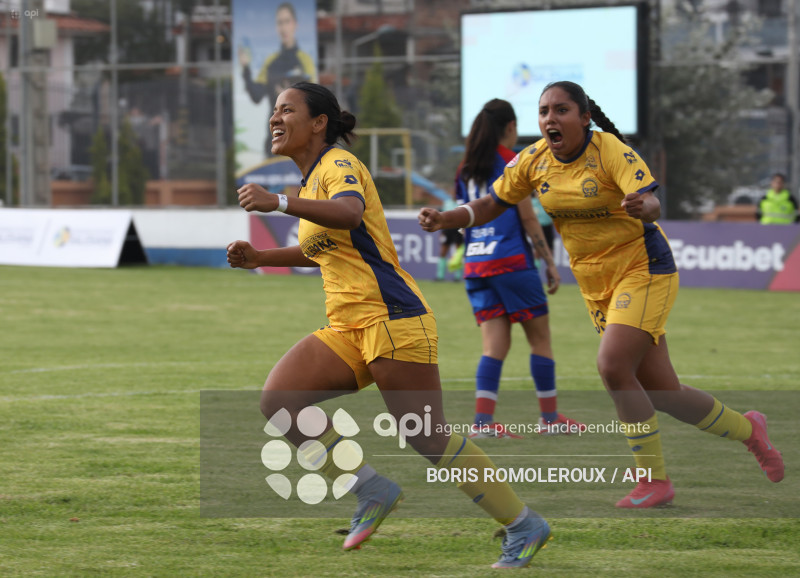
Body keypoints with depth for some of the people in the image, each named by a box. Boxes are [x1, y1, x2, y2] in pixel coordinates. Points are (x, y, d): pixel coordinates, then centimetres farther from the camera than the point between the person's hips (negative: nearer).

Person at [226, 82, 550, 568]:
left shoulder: (339, 165, -8)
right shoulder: (313, 181, 19)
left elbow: (350, 213, -31)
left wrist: (279, 203, -41)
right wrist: (259, 258, 24)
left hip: (391, 318, -8)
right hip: (347, 330, 8)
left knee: (430, 439, -7)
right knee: (278, 402, -11)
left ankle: (524, 525, 7)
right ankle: (371, 491, -4)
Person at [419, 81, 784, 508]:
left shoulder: (611, 151, -19)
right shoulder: (533, 161, -2)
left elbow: (651, 203, -31)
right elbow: (492, 204, 7)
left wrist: (642, 207, -55)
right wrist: (444, 219, -9)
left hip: (643, 269, -6)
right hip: (596, 284, 6)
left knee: (612, 366, -23)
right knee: (660, 393, 6)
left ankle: (654, 479, -10)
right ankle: (747, 429, 30)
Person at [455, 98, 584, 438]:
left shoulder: (466, 168, 12)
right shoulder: (511, 162, -6)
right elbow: (527, 218, -8)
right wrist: (550, 263, -2)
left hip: (475, 266, 6)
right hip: (511, 262, -6)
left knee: (495, 344, 3)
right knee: (540, 338, 7)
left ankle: (482, 420, -12)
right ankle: (550, 417, 12)